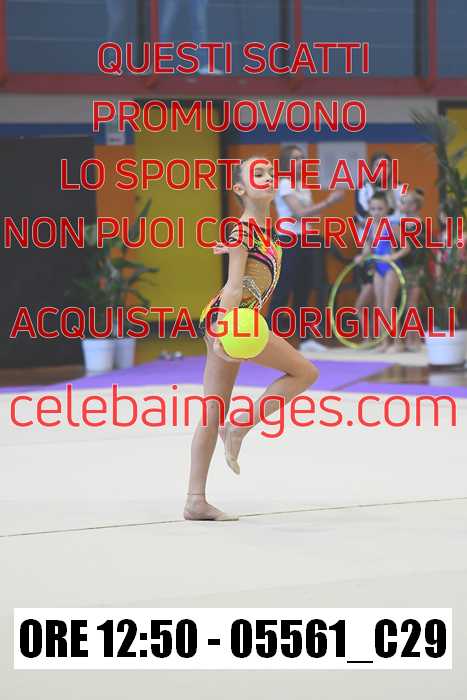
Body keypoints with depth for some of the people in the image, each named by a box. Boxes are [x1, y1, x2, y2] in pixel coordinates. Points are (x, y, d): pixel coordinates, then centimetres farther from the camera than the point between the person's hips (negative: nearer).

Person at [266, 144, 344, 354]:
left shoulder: (304, 185, 15)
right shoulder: (284, 184, -10)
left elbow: (308, 212, 9)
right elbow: (299, 213, -20)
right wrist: (328, 202, -19)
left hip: (304, 242, 8)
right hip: (288, 242, -8)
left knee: (302, 292, 11)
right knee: (282, 292, -8)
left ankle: (306, 339, 15)